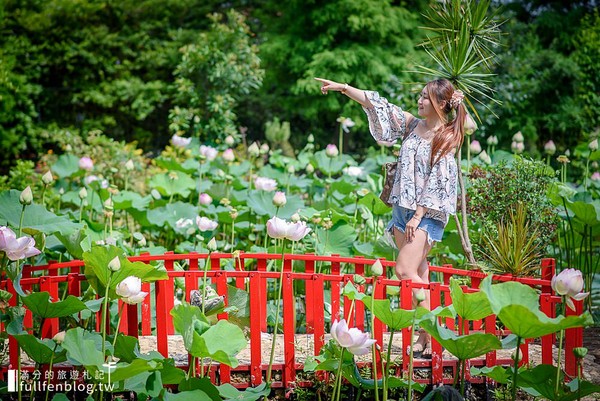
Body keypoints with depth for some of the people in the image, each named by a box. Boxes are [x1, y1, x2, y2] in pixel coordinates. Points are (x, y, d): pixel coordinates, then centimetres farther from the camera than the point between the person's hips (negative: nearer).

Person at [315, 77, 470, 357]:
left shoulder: (447, 137, -8)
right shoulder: (411, 124, 10)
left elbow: (436, 182, -12)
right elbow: (376, 105, 12)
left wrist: (418, 216, -16)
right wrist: (342, 88, 9)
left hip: (428, 213, -7)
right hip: (402, 208, 7)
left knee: (405, 271, -18)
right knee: (418, 273, 5)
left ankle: (433, 335, -13)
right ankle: (424, 337, 8)